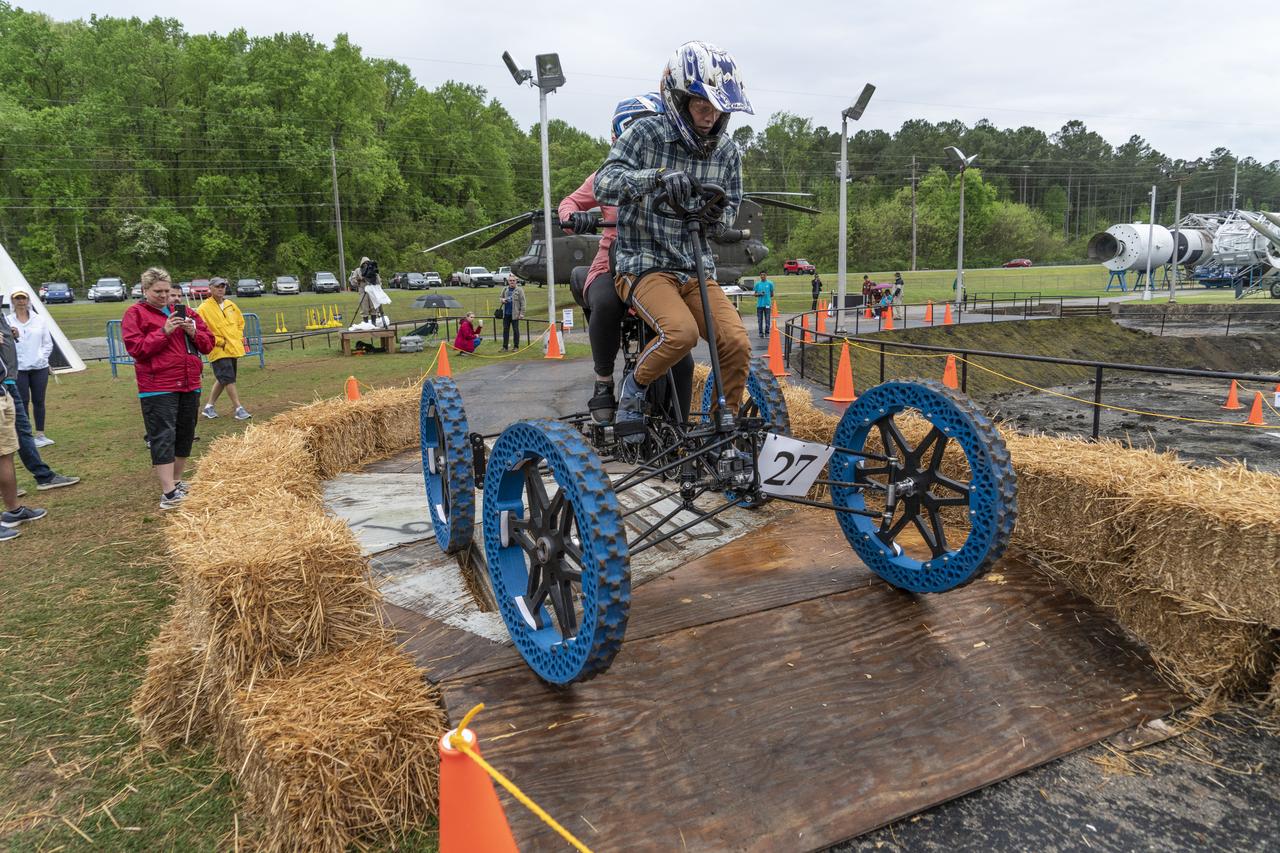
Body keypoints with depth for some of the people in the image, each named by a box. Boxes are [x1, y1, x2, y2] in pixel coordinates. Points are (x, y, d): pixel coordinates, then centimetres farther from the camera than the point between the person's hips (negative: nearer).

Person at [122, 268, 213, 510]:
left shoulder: (183, 312, 16)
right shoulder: (135, 314, 2)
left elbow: (208, 344, 13)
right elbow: (135, 348, -11)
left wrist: (193, 332, -7)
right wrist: (164, 332, -18)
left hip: (189, 385, 6)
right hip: (157, 388, -5)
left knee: (185, 435, 11)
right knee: (163, 437, -9)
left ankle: (177, 483, 26)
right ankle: (169, 494, -12)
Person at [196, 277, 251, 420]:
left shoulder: (231, 305, 10)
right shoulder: (204, 308, -10)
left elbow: (240, 321, 22)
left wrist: (239, 337, 9)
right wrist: (218, 341, -16)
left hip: (233, 348, 7)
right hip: (219, 351, -7)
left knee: (222, 379, 14)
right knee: (229, 379, -10)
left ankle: (209, 406, 27)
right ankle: (239, 409, -8)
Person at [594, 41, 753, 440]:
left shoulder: (727, 150, 6)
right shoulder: (645, 133, -7)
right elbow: (604, 183, -20)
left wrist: (717, 219, -4)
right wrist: (657, 175, -36)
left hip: (698, 269, 5)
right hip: (645, 266, -4)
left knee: (736, 343, -15)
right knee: (682, 331, -31)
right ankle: (633, 389, -2)